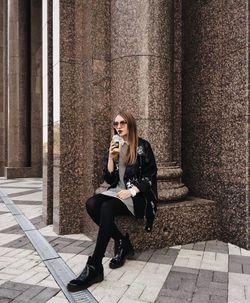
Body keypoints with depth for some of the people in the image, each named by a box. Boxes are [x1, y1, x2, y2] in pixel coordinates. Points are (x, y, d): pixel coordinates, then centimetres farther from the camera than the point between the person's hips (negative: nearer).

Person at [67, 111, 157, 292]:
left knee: (106, 208, -33)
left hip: (137, 195, -5)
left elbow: (151, 175, -4)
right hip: (117, 191, 6)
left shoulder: (143, 146, -1)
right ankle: (122, 243, -9)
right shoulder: (114, 147, 13)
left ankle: (94, 267, -30)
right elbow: (109, 179, 7)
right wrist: (111, 156, -8)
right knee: (91, 204, -25)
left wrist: (132, 191, -16)